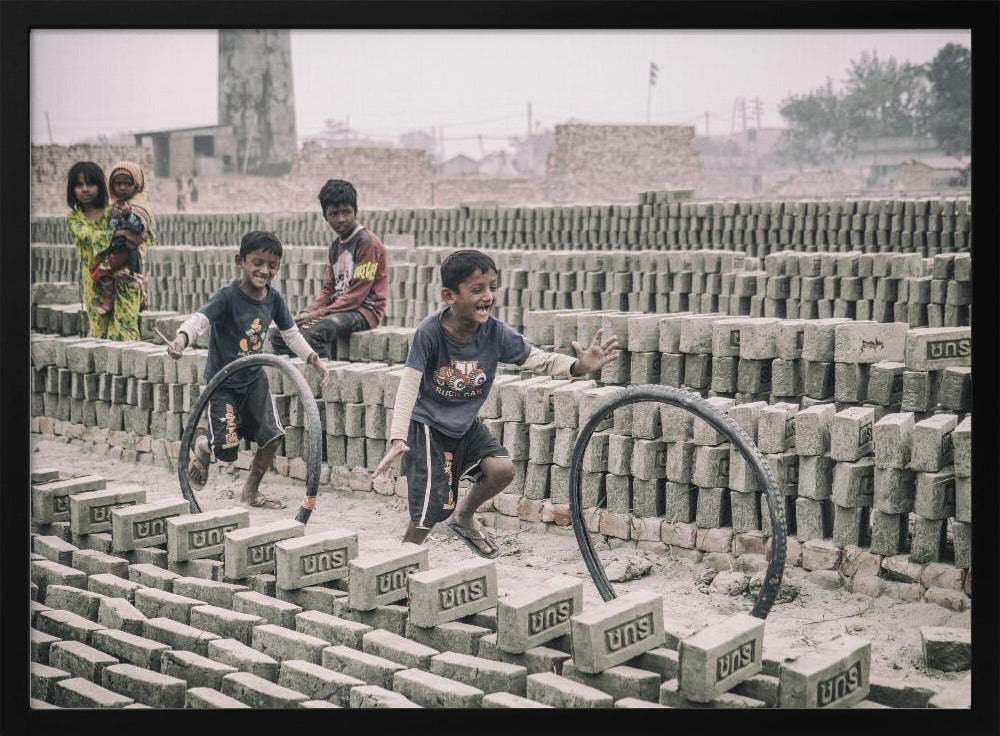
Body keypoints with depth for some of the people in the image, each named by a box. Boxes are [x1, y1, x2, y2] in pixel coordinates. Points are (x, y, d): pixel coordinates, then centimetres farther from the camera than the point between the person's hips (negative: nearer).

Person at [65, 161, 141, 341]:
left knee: (123, 328, -8)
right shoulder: (73, 218, 5)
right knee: (98, 328, 2)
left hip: (121, 280, -2)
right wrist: (119, 233, -30)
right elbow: (87, 235, -15)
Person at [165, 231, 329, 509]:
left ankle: (251, 492, 22)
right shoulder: (228, 296, -23)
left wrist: (314, 359, 4)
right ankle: (202, 445, 29)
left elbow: (291, 333, 9)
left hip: (255, 379, 5)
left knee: (271, 437, -2)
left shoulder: (274, 298, -5)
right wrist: (181, 338, -57)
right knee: (227, 450, -10)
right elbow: (200, 318, -37)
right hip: (223, 382, -5)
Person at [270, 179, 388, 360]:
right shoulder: (335, 246, 17)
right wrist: (307, 312, -4)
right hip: (337, 309, 9)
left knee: (315, 332, -35)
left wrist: (318, 314, -16)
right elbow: (328, 291, 16)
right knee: (280, 334, -3)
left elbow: (357, 294, -16)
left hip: (364, 310, -9)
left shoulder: (367, 242, -9)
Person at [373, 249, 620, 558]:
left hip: (465, 424, 4)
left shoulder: (496, 333, -16)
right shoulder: (430, 331, -25)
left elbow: (539, 359, -16)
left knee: (502, 468, -19)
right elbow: (409, 385, -26)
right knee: (429, 513, -6)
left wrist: (579, 366, -37)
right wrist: (398, 439, -36)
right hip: (428, 427, -4)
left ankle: (464, 516, 13)